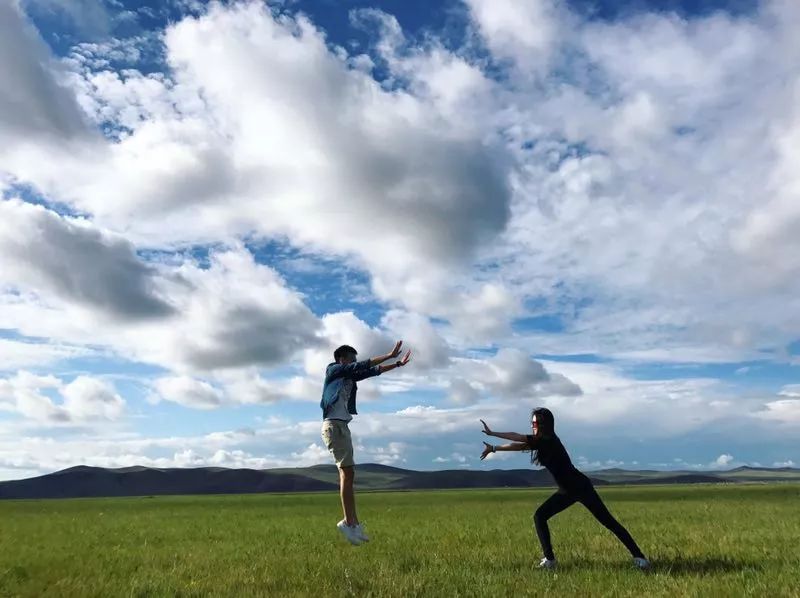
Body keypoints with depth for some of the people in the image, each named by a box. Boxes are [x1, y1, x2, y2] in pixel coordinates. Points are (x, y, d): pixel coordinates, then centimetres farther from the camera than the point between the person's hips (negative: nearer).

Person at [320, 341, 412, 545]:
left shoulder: (348, 376, 22)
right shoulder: (333, 369, 1)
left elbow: (372, 371, 19)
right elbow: (361, 366, -8)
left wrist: (397, 363, 15)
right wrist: (389, 355, -10)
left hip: (342, 426, 9)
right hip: (333, 425, -9)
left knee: (347, 475, 6)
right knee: (347, 473, -14)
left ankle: (354, 523, 7)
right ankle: (348, 521, -15)